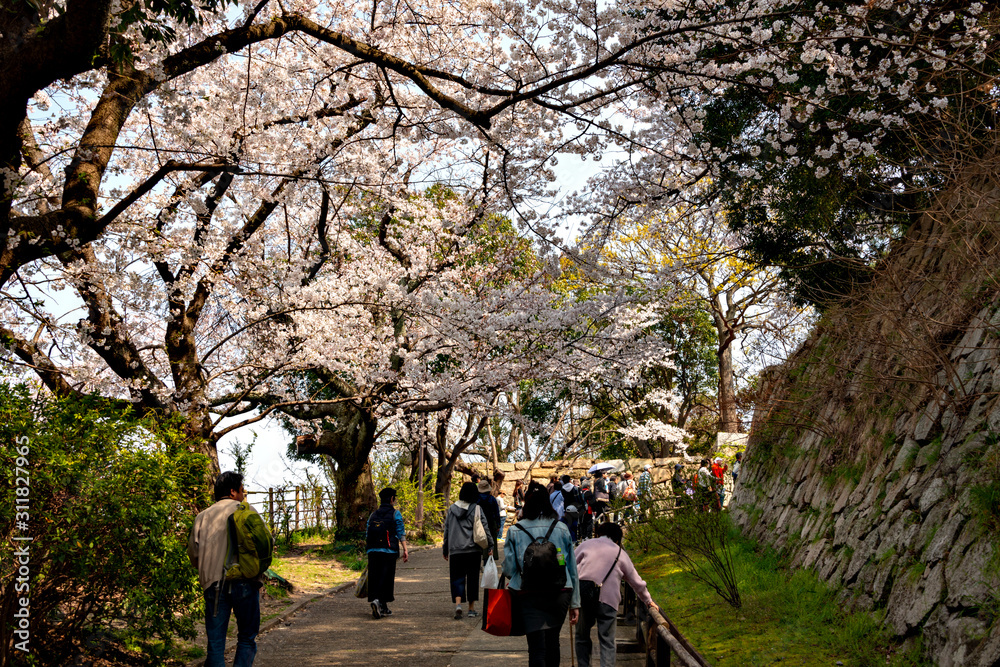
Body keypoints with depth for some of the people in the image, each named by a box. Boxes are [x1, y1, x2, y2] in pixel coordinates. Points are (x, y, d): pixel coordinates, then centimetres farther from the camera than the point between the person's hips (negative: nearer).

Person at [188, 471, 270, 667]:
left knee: (215, 643, 7)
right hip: (245, 583, -3)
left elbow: (193, 553, 11)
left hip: (214, 585, 3)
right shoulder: (247, 511, 2)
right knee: (247, 639, 10)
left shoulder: (202, 516, 12)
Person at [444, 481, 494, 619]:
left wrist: (445, 550, 18)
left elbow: (446, 530, 10)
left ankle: (458, 604, -17)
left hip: (455, 550, 1)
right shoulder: (477, 509, -3)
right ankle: (471, 609, 13)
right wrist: (490, 546, 0)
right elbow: (485, 527, -6)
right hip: (473, 550, -1)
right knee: (472, 578, 9)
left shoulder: (452, 509, 5)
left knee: (457, 578, 5)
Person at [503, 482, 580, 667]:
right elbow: (572, 568, 7)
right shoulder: (562, 529, 4)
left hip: (530, 596, -2)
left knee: (537, 649, -3)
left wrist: (515, 579, 24)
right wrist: (575, 603, 12)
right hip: (559, 594, 2)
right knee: (552, 642, 18)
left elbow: (508, 569, 0)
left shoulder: (515, 531, -1)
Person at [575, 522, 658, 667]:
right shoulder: (621, 553, 20)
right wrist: (648, 601, 38)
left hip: (582, 596, 1)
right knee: (607, 641, 4)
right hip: (608, 600, 0)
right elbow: (636, 581, 26)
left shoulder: (586, 545, 19)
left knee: (582, 637, 14)